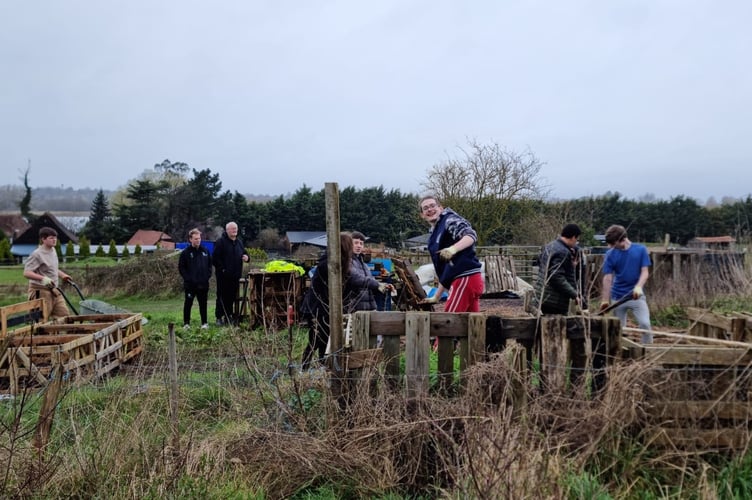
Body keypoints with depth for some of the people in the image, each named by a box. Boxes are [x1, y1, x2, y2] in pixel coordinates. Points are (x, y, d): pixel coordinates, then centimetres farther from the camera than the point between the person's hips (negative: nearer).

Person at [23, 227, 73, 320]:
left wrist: (63, 275, 13)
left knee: (64, 315, 7)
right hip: (41, 292, -8)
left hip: (54, 290, 8)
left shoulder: (53, 251, 11)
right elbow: (26, 273, -23)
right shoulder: (37, 254, -15)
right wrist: (42, 278, -36)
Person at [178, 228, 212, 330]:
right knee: (188, 303, 7)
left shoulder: (205, 251, 6)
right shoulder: (185, 252, -5)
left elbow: (210, 264, 14)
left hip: (203, 283, 3)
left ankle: (204, 322, 18)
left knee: (203, 303, 9)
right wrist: (188, 278, -11)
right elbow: (181, 267, -5)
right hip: (190, 284, -3)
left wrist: (208, 276, 2)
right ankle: (186, 323, 17)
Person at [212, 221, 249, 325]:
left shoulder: (239, 242, 15)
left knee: (232, 297, 9)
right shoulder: (221, 242, -6)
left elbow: (244, 253, 26)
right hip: (223, 275, -6)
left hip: (235, 275, 6)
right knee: (222, 296, -2)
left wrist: (246, 257, 3)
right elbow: (215, 258, -11)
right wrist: (222, 269, -16)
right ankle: (219, 317, 5)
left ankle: (229, 316, 18)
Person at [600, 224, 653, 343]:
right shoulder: (610, 254, -2)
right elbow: (608, 278, -3)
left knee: (645, 324, -13)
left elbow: (645, 272, -5)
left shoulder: (640, 250, -4)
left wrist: (638, 286, -24)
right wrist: (605, 300, -9)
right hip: (618, 297, 1)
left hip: (636, 296, -1)